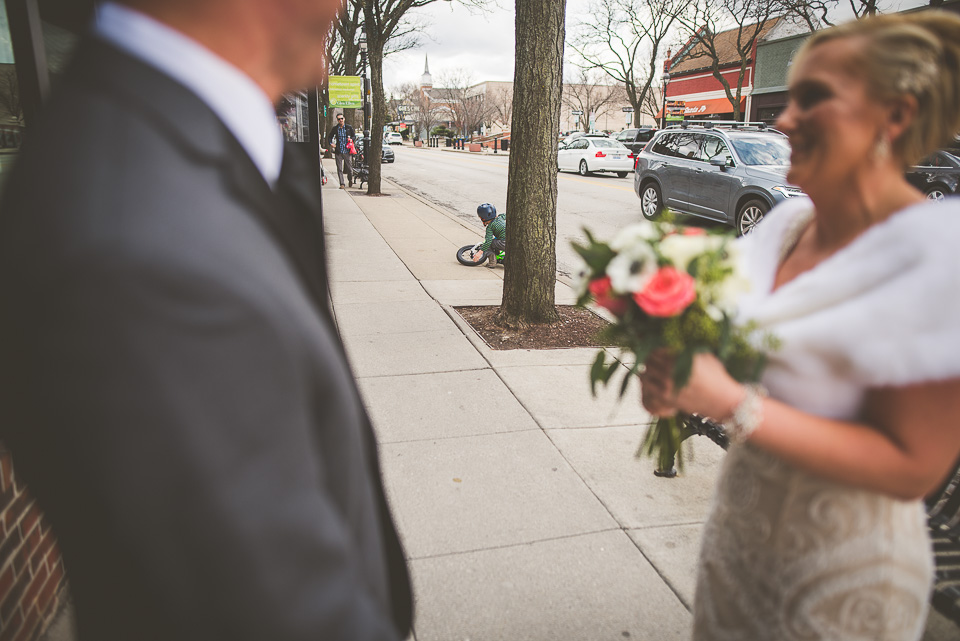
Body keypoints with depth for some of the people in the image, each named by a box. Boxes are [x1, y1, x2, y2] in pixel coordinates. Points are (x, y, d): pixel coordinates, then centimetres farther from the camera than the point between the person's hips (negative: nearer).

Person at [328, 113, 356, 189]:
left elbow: (354, 136, 12)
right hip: (338, 151, 1)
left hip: (347, 151, 0)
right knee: (339, 169, -2)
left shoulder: (349, 127, 4)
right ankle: (342, 184, 3)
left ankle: (350, 180, 31)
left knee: (349, 168, 3)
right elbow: (329, 137, 16)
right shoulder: (335, 128, 5)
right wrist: (331, 143, -2)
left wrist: (352, 139, -10)